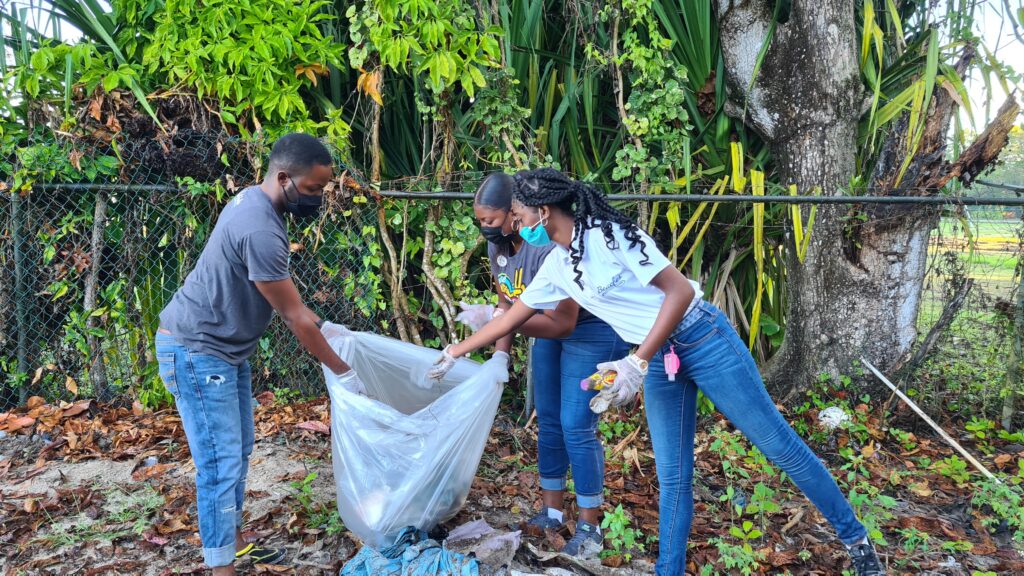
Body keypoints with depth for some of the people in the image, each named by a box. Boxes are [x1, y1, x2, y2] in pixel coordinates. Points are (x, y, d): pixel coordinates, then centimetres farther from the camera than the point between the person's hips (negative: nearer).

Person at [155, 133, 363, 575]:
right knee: (220, 465, -6)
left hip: (222, 347, 10)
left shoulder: (254, 200, 3)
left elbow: (284, 296, 16)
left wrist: (325, 326, 17)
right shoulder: (261, 231, -29)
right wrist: (344, 372, -11)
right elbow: (293, 317, -21)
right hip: (195, 352, -10)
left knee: (238, 451, 18)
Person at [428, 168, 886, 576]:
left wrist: (637, 364, -25)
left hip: (704, 341, -7)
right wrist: (455, 352, 25)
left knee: (779, 446, 4)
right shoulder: (556, 267, 5)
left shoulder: (608, 234, -19)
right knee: (672, 478, 7)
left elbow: (680, 290, -21)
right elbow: (513, 317, 19)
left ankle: (855, 538, 21)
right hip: (660, 361, 7)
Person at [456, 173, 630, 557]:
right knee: (548, 421, 12)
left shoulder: (549, 248, -33)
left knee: (576, 426, -9)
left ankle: (589, 526, 6)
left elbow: (563, 323, -33)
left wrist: (499, 321, -38)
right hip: (550, 327, 9)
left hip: (592, 329, -9)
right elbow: (508, 303, 2)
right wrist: (501, 355, -9)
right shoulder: (498, 244, -6)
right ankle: (552, 511, 26)